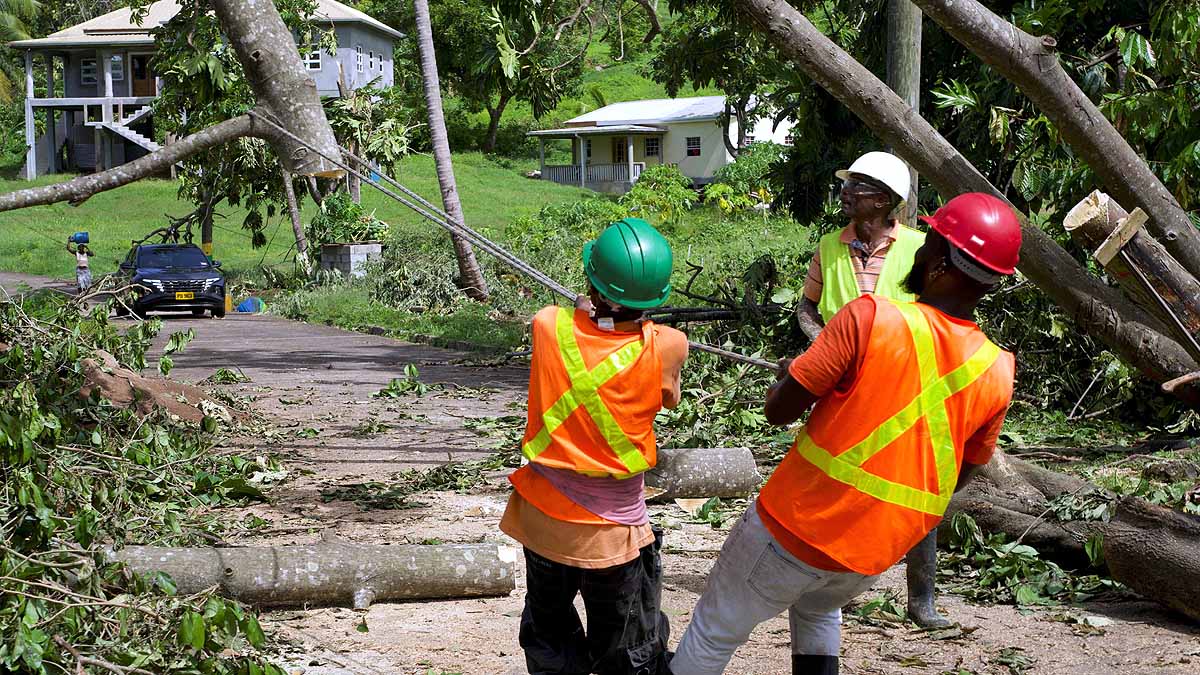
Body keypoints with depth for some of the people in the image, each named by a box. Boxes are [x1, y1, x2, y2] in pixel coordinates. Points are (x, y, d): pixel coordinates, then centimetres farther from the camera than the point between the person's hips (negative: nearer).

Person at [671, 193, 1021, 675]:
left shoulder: (870, 318, -19)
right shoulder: (996, 375, -6)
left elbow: (778, 411, -15)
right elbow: (960, 478, 8)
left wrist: (788, 376, 7)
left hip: (799, 526, -5)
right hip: (879, 552, 5)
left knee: (714, 633, 13)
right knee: (819, 608, 34)